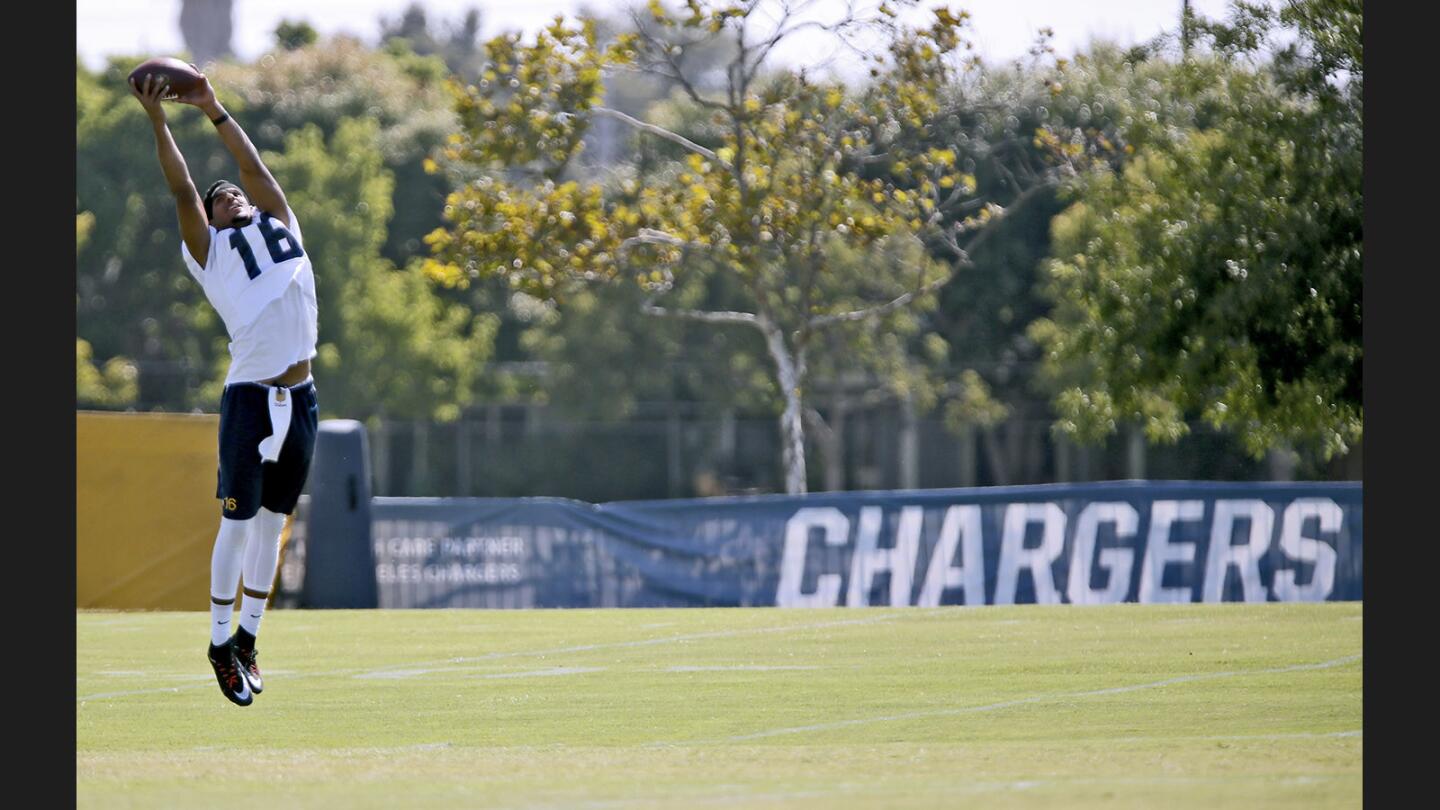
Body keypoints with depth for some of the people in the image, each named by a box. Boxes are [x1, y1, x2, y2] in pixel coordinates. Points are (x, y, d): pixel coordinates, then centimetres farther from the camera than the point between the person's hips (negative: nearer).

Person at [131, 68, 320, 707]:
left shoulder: (281, 230, 16)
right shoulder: (209, 252, 5)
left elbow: (255, 168, 14)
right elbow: (181, 188, -3)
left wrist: (214, 111, 16)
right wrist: (157, 119, -10)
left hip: (300, 400, 4)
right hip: (250, 397, -4)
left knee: (272, 523, 10)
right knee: (238, 523, -5)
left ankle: (247, 638, 19)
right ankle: (221, 643, 4)